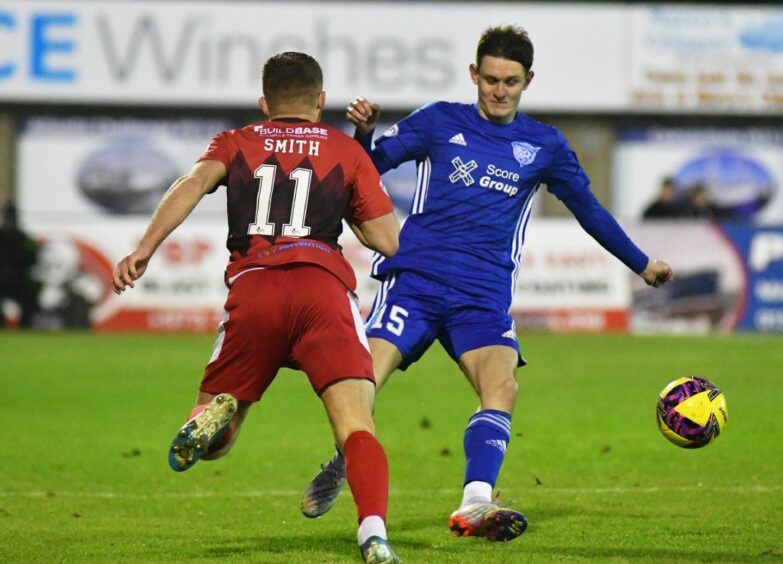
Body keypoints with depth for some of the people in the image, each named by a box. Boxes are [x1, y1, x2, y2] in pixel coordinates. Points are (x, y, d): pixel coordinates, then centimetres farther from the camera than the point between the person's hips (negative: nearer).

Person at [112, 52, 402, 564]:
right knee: (358, 431, -11)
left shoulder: (236, 143, 24)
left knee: (210, 443, 14)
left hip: (252, 286, 1)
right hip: (324, 286, -1)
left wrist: (145, 249, -8)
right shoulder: (346, 150, 22)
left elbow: (195, 182, 2)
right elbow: (387, 240, 16)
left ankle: (215, 413, -22)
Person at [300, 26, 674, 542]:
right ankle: (339, 467, 12)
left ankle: (474, 507, -36)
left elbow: (587, 208, 25)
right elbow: (371, 166, 7)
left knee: (501, 388, -24)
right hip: (416, 278, -1)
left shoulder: (545, 146, 14)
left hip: (485, 297, 1)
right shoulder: (439, 122, 9)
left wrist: (642, 264, 31)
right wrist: (364, 134, -15)